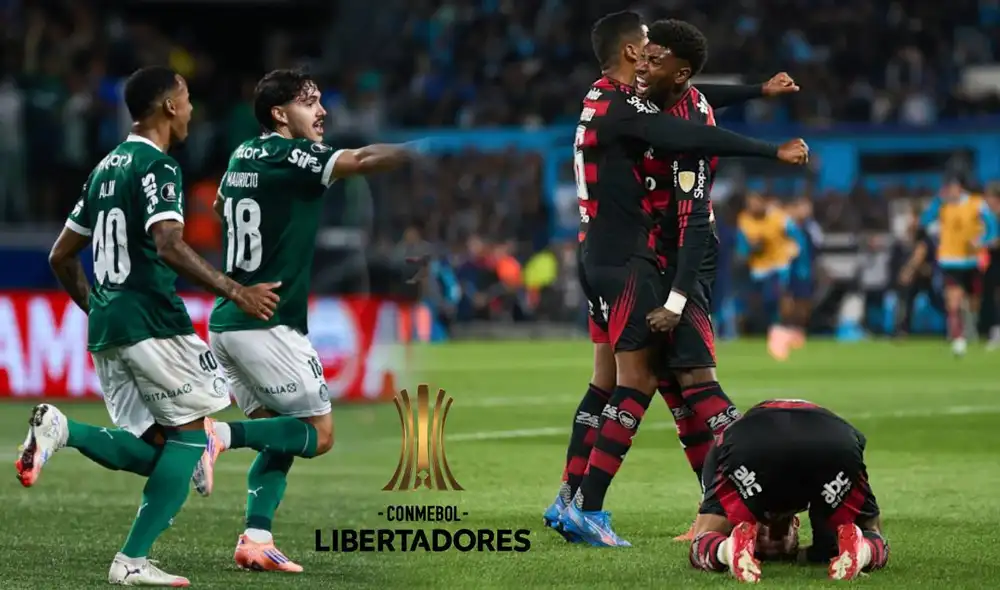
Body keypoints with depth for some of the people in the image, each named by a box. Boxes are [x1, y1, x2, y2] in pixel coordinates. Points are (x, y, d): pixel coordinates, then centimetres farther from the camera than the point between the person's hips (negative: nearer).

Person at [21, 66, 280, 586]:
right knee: (189, 432, 2)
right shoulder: (157, 166, -8)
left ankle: (62, 430, -14)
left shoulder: (107, 167, 19)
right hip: (150, 320, -8)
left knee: (155, 452, 9)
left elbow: (61, 257, 24)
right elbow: (169, 246, -24)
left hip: (105, 328, 8)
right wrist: (235, 292, -22)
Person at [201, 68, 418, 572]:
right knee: (318, 433, -2)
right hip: (267, 326, -9)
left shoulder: (242, 157, 15)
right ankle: (219, 434, -17)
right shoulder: (289, 155, -11)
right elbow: (362, 161, -24)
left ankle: (256, 539, 3)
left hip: (228, 322, 9)